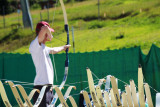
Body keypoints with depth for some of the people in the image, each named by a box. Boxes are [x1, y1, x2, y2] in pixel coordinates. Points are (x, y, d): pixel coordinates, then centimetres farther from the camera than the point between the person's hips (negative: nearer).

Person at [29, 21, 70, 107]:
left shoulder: (43, 47, 20)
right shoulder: (35, 45, -10)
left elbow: (53, 50, 43)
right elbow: (45, 28, -25)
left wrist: (64, 47, 58)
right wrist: (50, 36, -6)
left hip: (48, 87, 10)